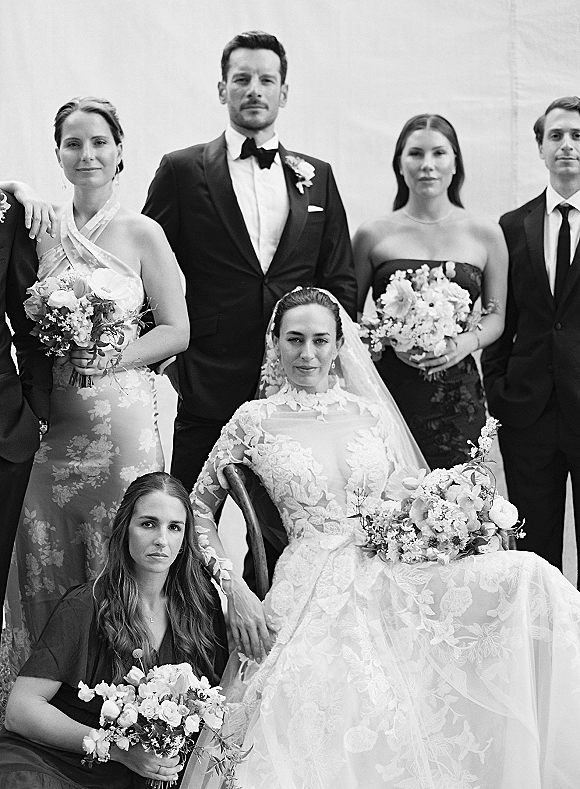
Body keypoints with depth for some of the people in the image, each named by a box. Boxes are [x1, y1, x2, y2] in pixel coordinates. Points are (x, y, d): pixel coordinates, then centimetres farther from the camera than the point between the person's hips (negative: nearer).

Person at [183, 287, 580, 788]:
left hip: (394, 573, 4)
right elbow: (200, 506, 11)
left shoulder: (370, 413, 16)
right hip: (316, 586, -4)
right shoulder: (256, 420, 9)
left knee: (527, 576, -24)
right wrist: (233, 587, -3)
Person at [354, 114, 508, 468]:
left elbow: (496, 315, 12)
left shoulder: (486, 235, 8)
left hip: (456, 395, 1)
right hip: (389, 388, -1)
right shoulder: (373, 235, 5)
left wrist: (468, 342, -8)